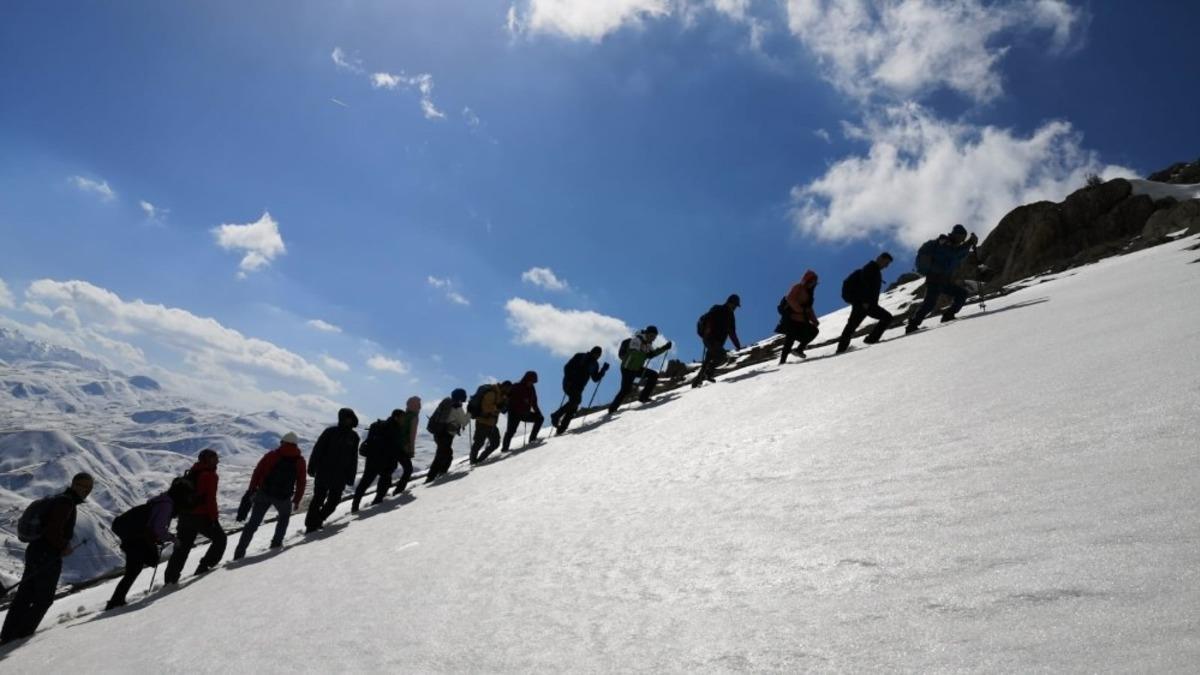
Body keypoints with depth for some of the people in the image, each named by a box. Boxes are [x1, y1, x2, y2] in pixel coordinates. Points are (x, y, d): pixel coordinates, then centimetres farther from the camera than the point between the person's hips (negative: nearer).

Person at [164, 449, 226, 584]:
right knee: (220, 538, 8)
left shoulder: (191, 473, 15)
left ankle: (170, 578, 10)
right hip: (202, 516, -8)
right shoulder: (209, 475, -10)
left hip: (185, 516, 8)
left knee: (182, 547, 13)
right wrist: (213, 517, -14)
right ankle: (204, 567, -1)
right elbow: (211, 498, -17)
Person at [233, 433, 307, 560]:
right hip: (283, 497, -1)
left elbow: (258, 472, 1)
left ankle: (239, 552, 3)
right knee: (285, 516, 29)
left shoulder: (272, 455, 6)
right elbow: (301, 483, 7)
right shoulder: (299, 460, 7)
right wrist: (297, 500, 15)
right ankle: (276, 542, 21)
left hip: (264, 493, 1)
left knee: (253, 523, 8)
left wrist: (252, 489, 8)